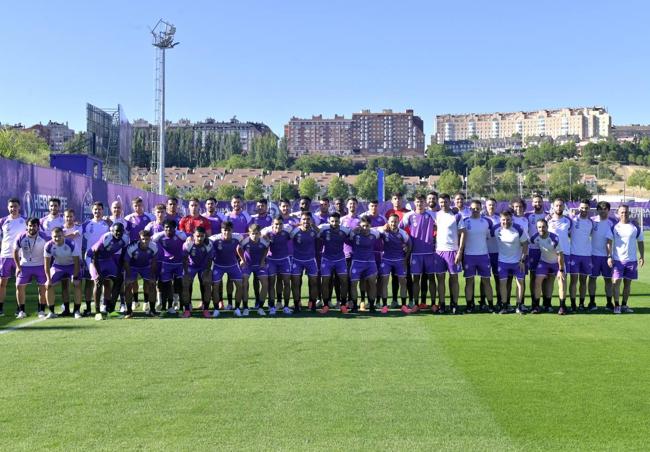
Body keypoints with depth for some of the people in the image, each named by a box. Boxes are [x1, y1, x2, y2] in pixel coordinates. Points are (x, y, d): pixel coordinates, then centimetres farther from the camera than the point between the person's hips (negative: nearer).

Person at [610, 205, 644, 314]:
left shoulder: (636, 228, 4)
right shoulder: (614, 227, 1)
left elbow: (640, 242, 11)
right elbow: (609, 242, 1)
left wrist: (641, 257, 4)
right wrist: (609, 257, -8)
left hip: (631, 260, 2)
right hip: (617, 260, -2)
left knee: (627, 283, 7)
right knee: (616, 282, -8)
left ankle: (624, 305, 17)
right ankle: (617, 305, -1)